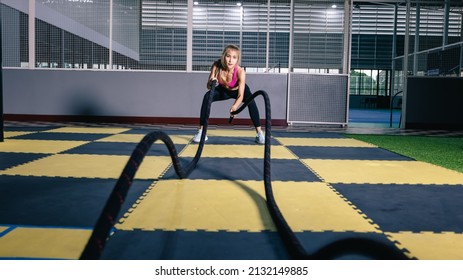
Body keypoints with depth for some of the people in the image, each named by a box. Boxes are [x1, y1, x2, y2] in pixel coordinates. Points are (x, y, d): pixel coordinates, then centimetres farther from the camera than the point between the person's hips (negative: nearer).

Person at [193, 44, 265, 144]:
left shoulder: (240, 71, -38)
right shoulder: (216, 66, -31)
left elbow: (241, 95, -40)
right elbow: (208, 86, -24)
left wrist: (235, 106, -60)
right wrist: (211, 82, -48)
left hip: (238, 90, -2)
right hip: (223, 90, 2)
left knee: (250, 100, -31)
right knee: (207, 97, -24)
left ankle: (259, 133, -21)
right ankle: (201, 131, -15)